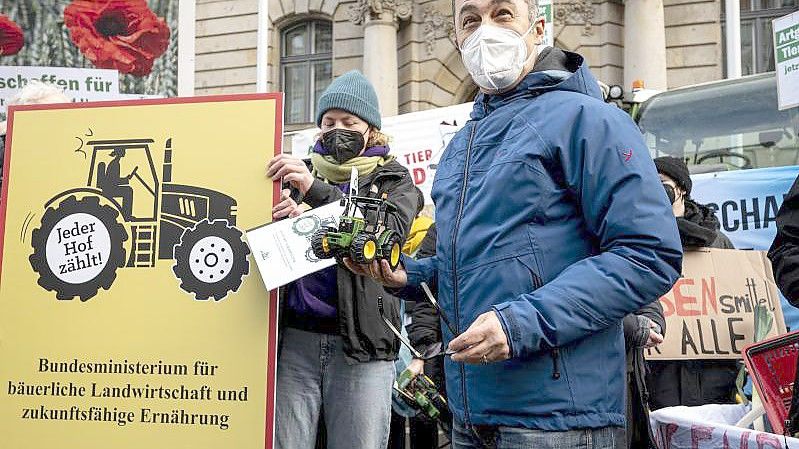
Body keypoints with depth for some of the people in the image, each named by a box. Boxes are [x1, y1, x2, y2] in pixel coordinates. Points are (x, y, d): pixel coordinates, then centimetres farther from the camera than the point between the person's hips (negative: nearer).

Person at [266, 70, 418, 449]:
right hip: (295, 338, 2)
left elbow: (391, 230, -11)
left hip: (361, 345, -2)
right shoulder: (300, 173, 17)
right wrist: (279, 225, -7)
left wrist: (316, 191, -20)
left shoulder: (393, 179, 11)